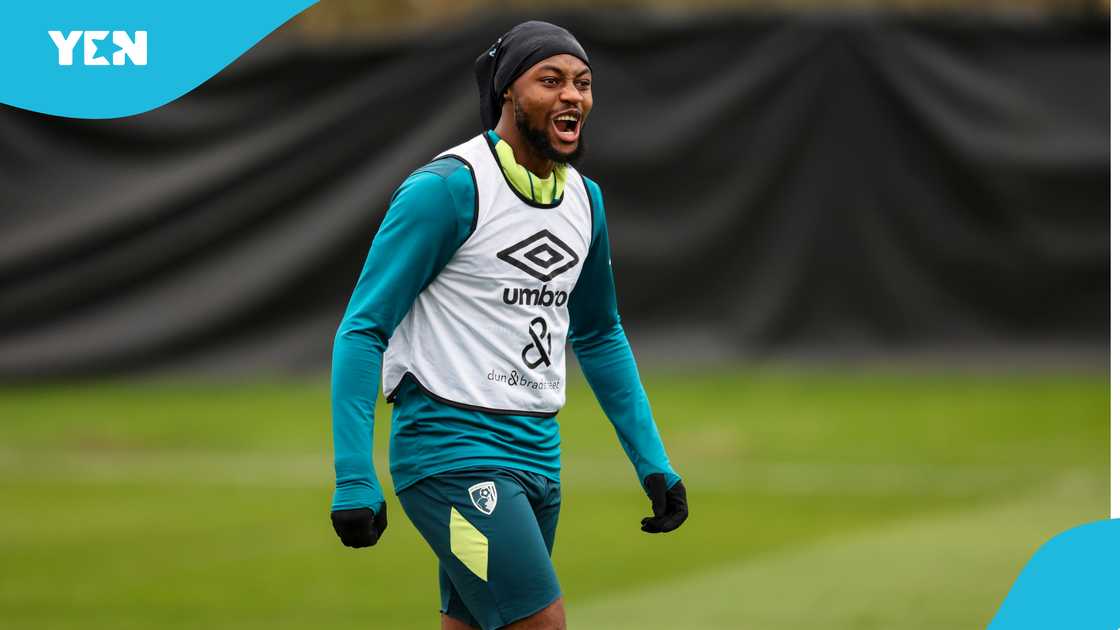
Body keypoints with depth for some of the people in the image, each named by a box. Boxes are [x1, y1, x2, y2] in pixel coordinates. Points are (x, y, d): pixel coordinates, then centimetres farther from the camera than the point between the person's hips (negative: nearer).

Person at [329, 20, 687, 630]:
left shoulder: (584, 198, 11)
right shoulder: (448, 188, -12)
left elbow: (600, 337, 25)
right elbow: (363, 331, -12)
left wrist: (653, 463, 18)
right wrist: (353, 481, -19)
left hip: (537, 456, 8)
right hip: (453, 449, -8)